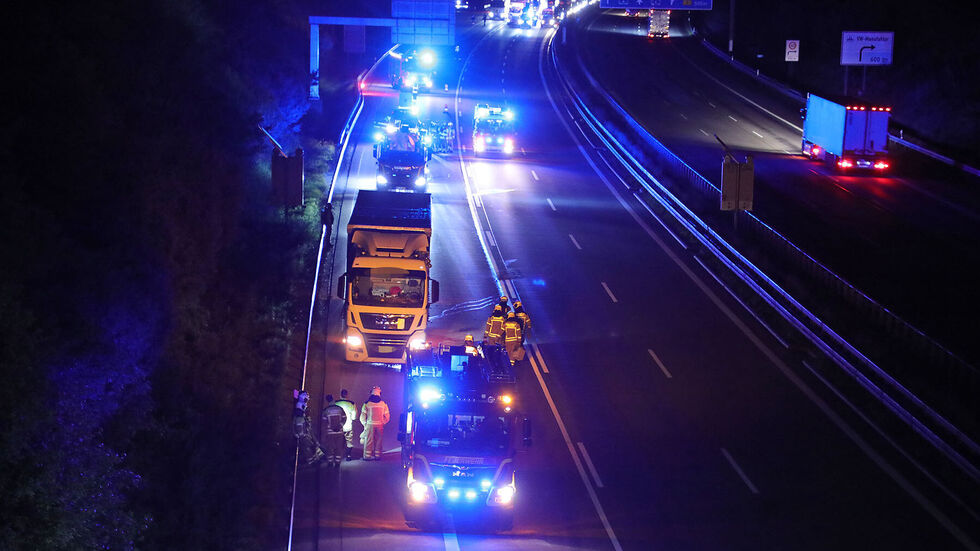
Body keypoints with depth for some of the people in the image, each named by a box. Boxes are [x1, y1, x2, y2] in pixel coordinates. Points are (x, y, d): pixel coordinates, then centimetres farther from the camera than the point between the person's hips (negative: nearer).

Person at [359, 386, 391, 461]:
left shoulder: (367, 404, -5)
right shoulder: (383, 404, 0)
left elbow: (362, 417, -3)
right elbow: (387, 417, 3)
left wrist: (365, 424, 11)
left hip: (370, 425, -1)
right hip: (380, 425, 1)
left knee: (368, 441, 5)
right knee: (378, 441, 10)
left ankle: (367, 456, 5)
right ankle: (377, 455, 10)